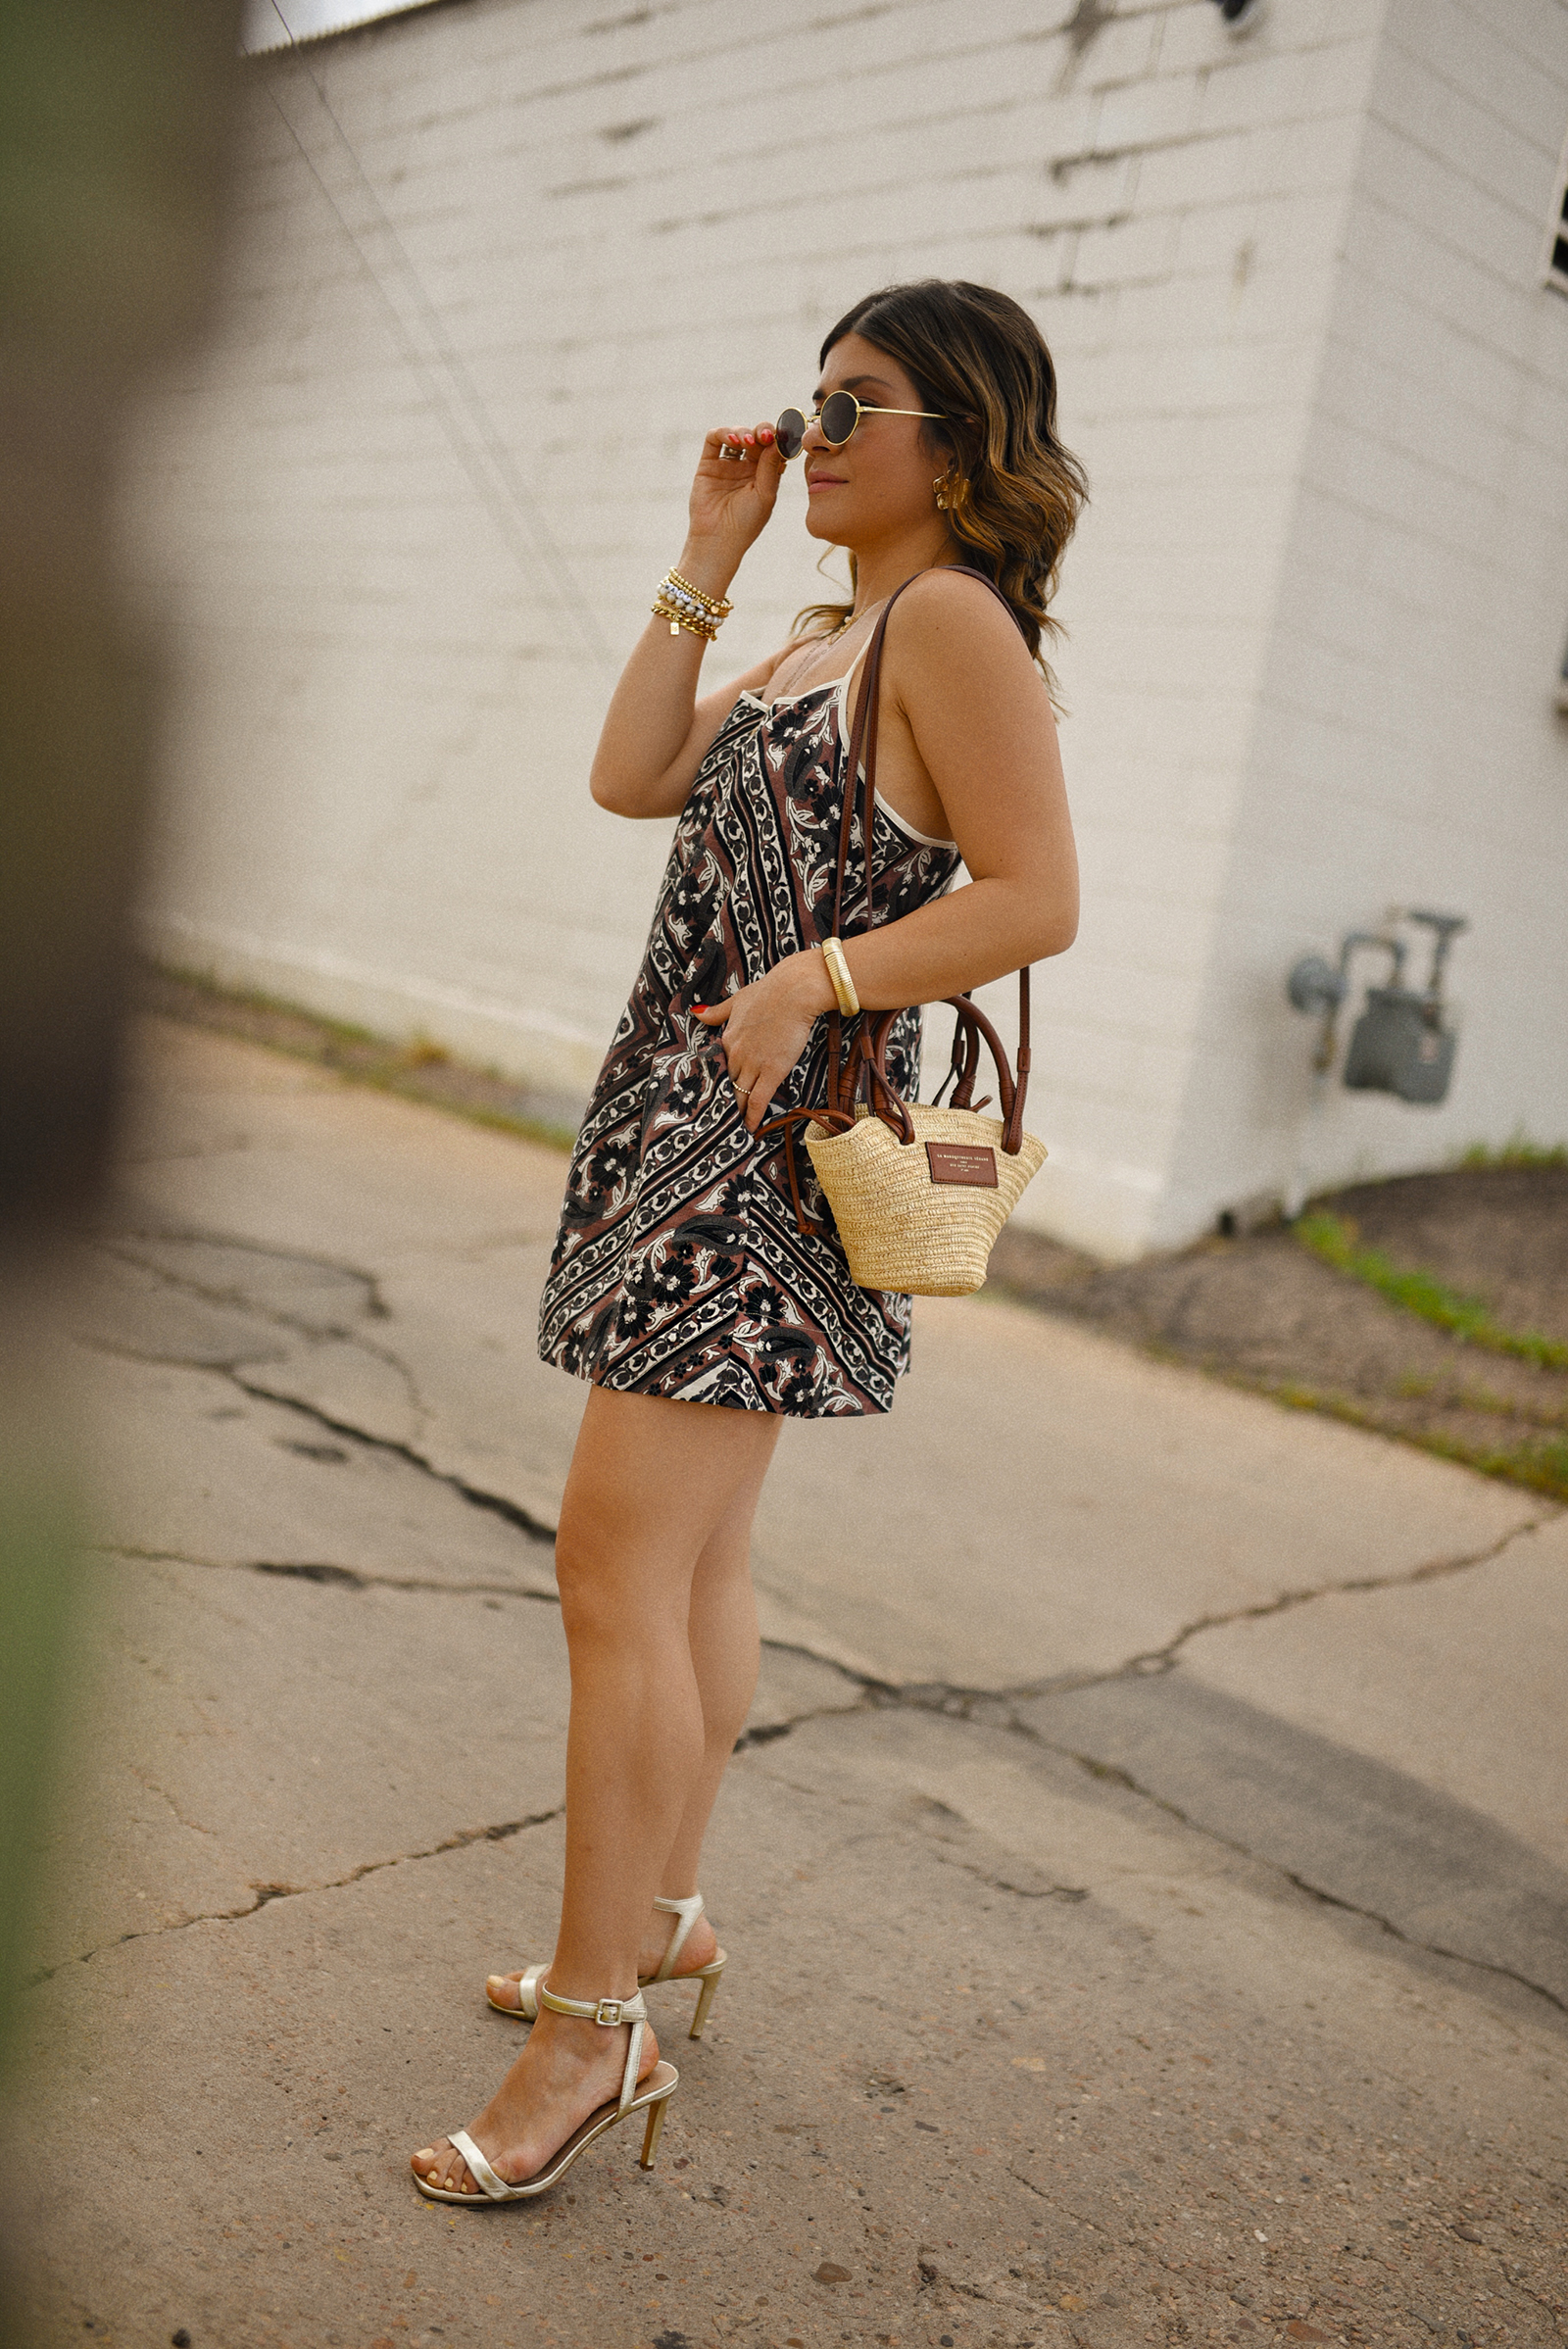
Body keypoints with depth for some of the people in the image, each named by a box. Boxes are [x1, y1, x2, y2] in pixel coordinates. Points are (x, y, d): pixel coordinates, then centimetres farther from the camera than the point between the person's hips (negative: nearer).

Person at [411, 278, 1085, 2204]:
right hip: (700, 1111, 10)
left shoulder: (955, 617, -9)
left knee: (617, 1563, -10)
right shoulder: (829, 633, 20)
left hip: (776, 1128, -10)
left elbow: (1037, 897, -16)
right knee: (693, 1557, 15)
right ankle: (659, 1921, 30)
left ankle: (594, 2028, 1)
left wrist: (815, 979, -21)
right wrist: (709, 558, 13)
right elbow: (632, 776, 13)